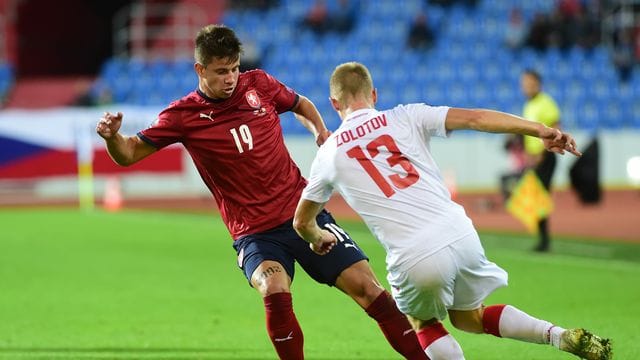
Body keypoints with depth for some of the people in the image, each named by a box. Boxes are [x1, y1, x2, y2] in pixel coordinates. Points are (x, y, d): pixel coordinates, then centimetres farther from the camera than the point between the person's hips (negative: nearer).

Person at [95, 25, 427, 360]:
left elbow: (301, 105, 23)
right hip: (254, 232, -2)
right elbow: (129, 154, 0)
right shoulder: (184, 115, -4)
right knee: (274, 291, -32)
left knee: (366, 286, -4)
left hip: (304, 213, 3)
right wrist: (112, 135, -22)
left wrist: (321, 132, 4)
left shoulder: (258, 84, 3)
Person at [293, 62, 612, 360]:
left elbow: (302, 222, 25)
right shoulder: (404, 117, 11)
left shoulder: (328, 154, 12)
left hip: (413, 259, -2)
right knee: (469, 318, 26)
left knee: (424, 325, 27)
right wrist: (539, 129, -6)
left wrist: (319, 238, 48)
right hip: (460, 235, 2)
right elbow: (474, 118, -1)